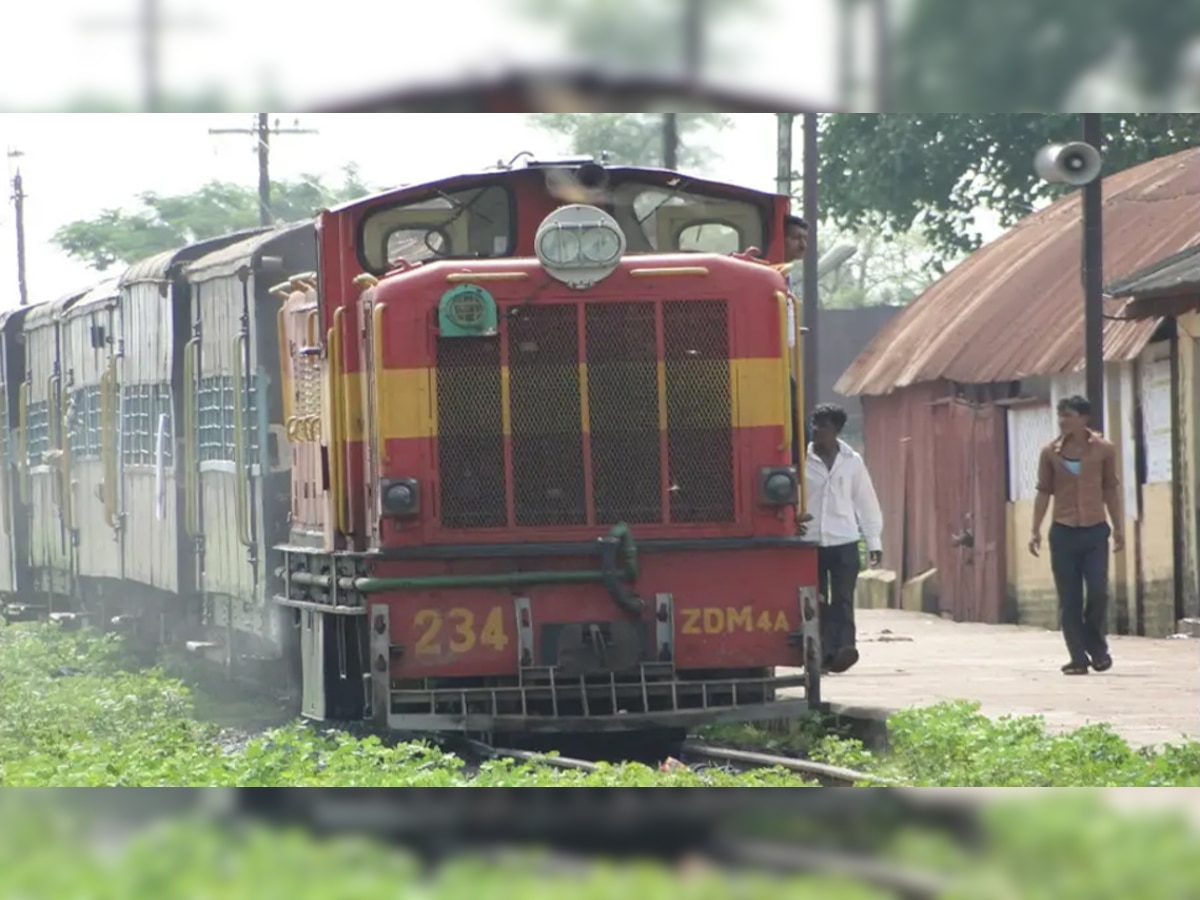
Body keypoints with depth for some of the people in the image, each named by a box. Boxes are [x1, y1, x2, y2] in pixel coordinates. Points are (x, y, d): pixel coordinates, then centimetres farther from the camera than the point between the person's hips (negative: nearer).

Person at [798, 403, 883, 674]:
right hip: (811, 542, 1)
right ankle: (824, 651, 8)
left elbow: (866, 502, 10)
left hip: (844, 542, -1)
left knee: (842, 600, -11)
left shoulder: (852, 462, 6)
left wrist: (874, 541, 7)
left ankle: (842, 647, -22)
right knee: (816, 602, 3)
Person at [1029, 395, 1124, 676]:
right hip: (1063, 533, 1)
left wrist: (1118, 527, 7)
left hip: (1095, 531, -1)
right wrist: (1035, 531, 3)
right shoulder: (1050, 452, 3)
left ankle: (1096, 647, 13)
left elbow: (1111, 490, 9)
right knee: (1069, 600, 0)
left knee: (1098, 592, -9)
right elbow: (1044, 492, 7)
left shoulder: (1104, 450, 2)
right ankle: (1078, 657, 6)